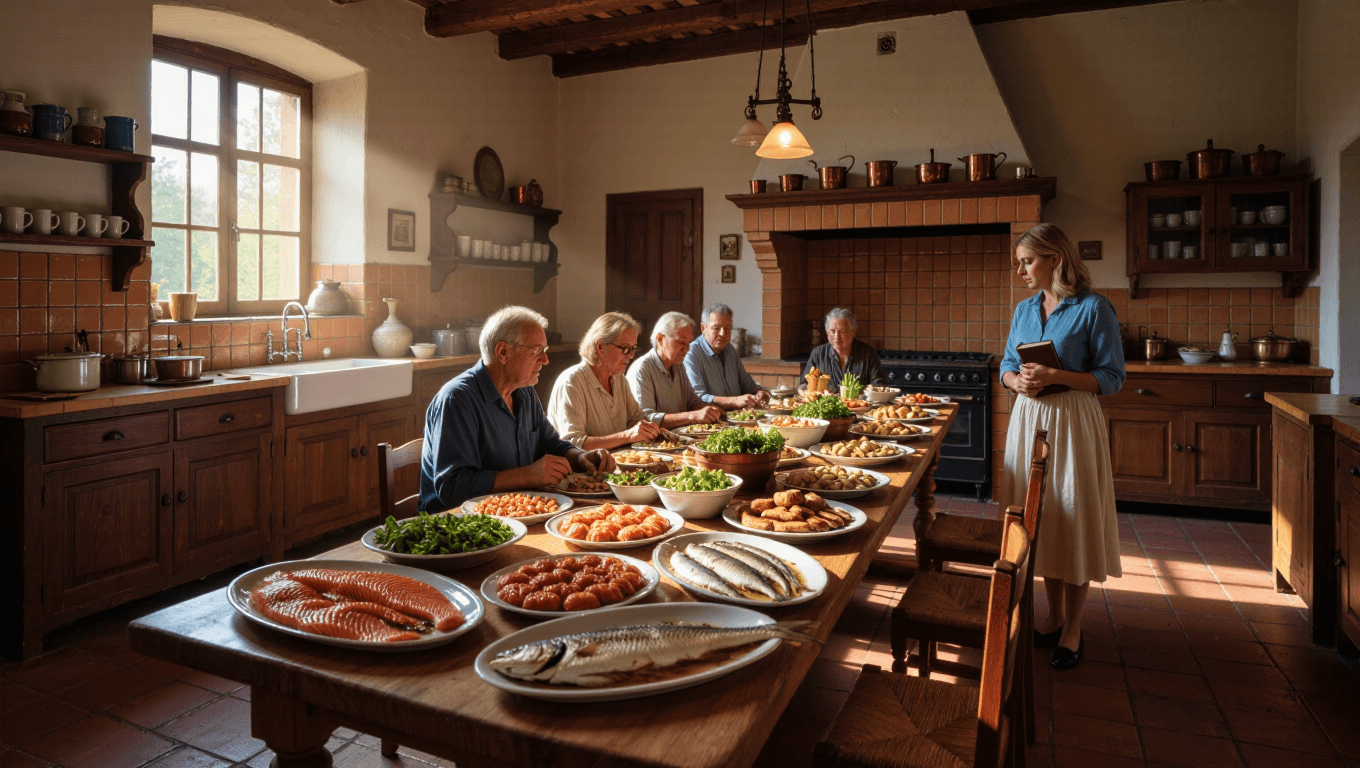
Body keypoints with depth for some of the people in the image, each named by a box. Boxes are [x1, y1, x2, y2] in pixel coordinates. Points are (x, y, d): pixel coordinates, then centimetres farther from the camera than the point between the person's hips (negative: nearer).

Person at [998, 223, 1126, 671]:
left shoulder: (1093, 308, -8)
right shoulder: (1024, 309, 10)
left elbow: (1111, 378, -10)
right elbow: (1007, 365, 14)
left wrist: (1055, 376, -22)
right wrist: (1017, 380, -8)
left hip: (1073, 423, -6)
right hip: (1029, 418, 6)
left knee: (1074, 521, 1)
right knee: (1040, 519, 11)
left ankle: (1073, 629, 16)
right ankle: (1054, 616, 27)